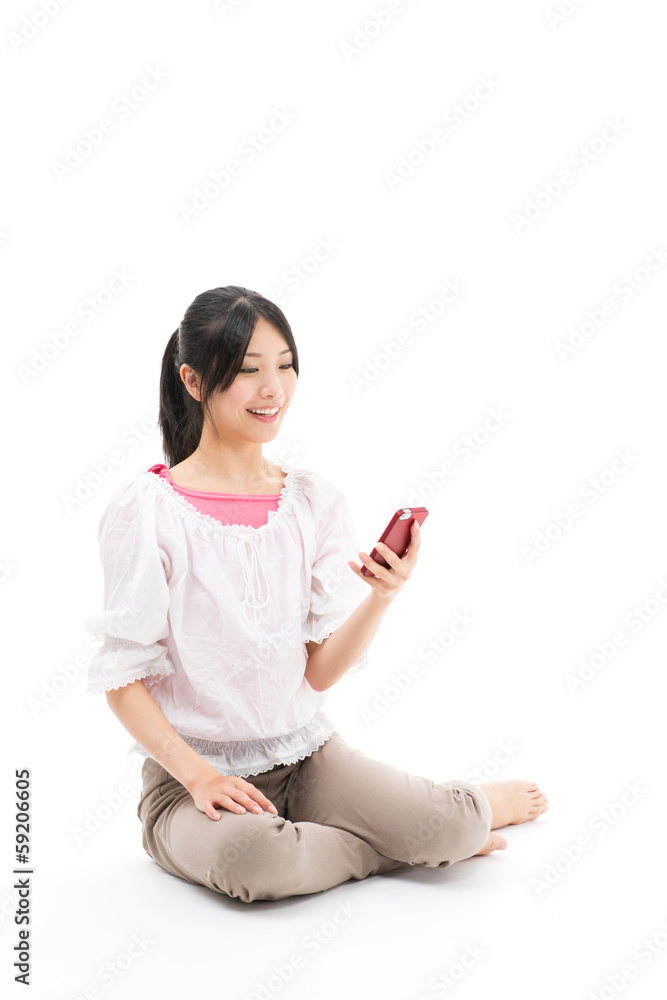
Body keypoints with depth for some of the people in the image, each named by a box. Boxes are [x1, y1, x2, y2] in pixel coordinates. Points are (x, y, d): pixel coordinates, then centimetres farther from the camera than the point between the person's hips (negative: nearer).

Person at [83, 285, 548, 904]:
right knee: (250, 855, -35)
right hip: (190, 771, -3)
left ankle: (475, 806, 17)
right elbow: (122, 678, -9)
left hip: (306, 752, 3)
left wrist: (382, 597, -21)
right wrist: (197, 773, -21)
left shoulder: (316, 500, 1)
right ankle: (396, 844, -5)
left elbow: (321, 671, -4)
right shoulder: (146, 509, -11)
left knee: (448, 826, -21)